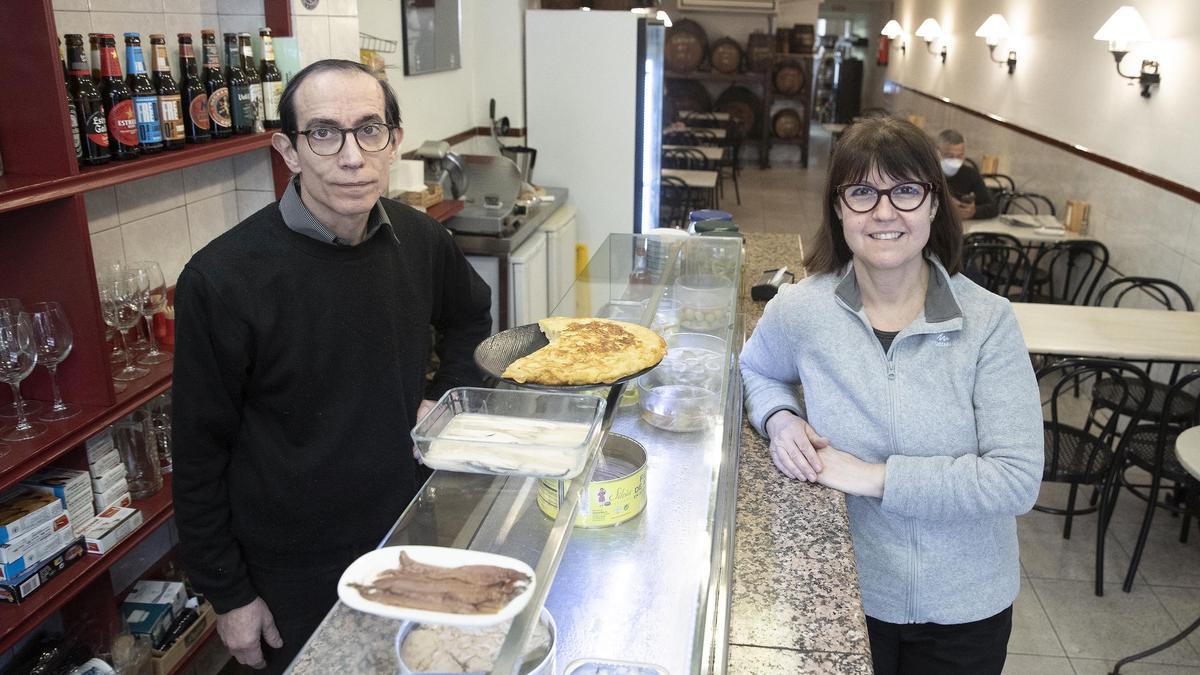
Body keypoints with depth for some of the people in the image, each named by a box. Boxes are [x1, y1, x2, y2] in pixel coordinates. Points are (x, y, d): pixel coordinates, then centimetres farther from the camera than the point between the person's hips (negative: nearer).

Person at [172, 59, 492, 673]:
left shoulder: (420, 241, -8)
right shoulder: (222, 279, -22)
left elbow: (470, 316, 15)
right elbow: (201, 455, -13)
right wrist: (227, 594, -7)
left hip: (411, 532, 5)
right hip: (297, 575, -4)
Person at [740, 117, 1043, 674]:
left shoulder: (988, 322, -15)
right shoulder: (800, 310, -12)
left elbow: (1018, 479, -18)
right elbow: (757, 369, 9)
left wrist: (876, 476, -24)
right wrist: (779, 417, -12)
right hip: (845, 594, 0)